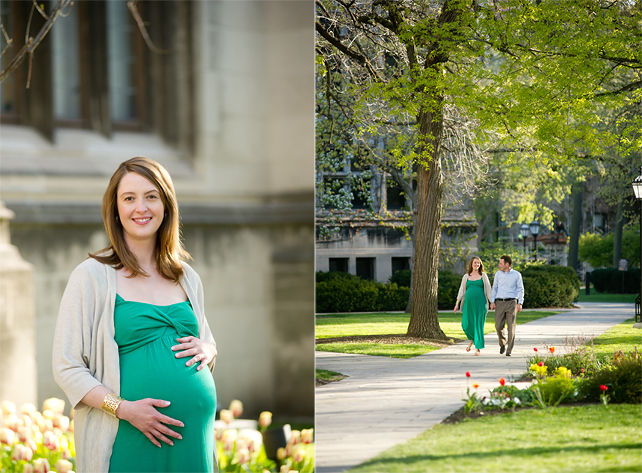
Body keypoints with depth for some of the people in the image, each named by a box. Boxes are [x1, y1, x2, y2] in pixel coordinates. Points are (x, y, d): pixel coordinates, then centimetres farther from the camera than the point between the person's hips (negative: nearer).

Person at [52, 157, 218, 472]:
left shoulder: (187, 279, 11)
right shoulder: (92, 276, -4)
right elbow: (67, 367, -7)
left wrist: (207, 350, 1)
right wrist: (124, 409, -18)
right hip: (128, 440, -4)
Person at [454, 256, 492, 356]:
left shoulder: (483, 276, 6)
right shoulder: (466, 276, 11)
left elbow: (488, 289, 5)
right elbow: (461, 290, 12)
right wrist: (457, 304, 6)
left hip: (480, 303, -2)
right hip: (468, 303, 2)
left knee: (478, 324, -5)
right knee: (466, 324, -3)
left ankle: (478, 348, 1)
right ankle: (472, 340, 27)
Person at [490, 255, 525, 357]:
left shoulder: (516, 275, 2)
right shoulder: (498, 274, 10)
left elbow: (520, 290, 2)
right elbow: (494, 288, 14)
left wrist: (520, 303, -8)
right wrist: (492, 302, 3)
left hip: (512, 302, -2)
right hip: (500, 303, 2)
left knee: (511, 326, -7)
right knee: (498, 326, -7)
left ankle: (509, 350, -2)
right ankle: (503, 343, 21)